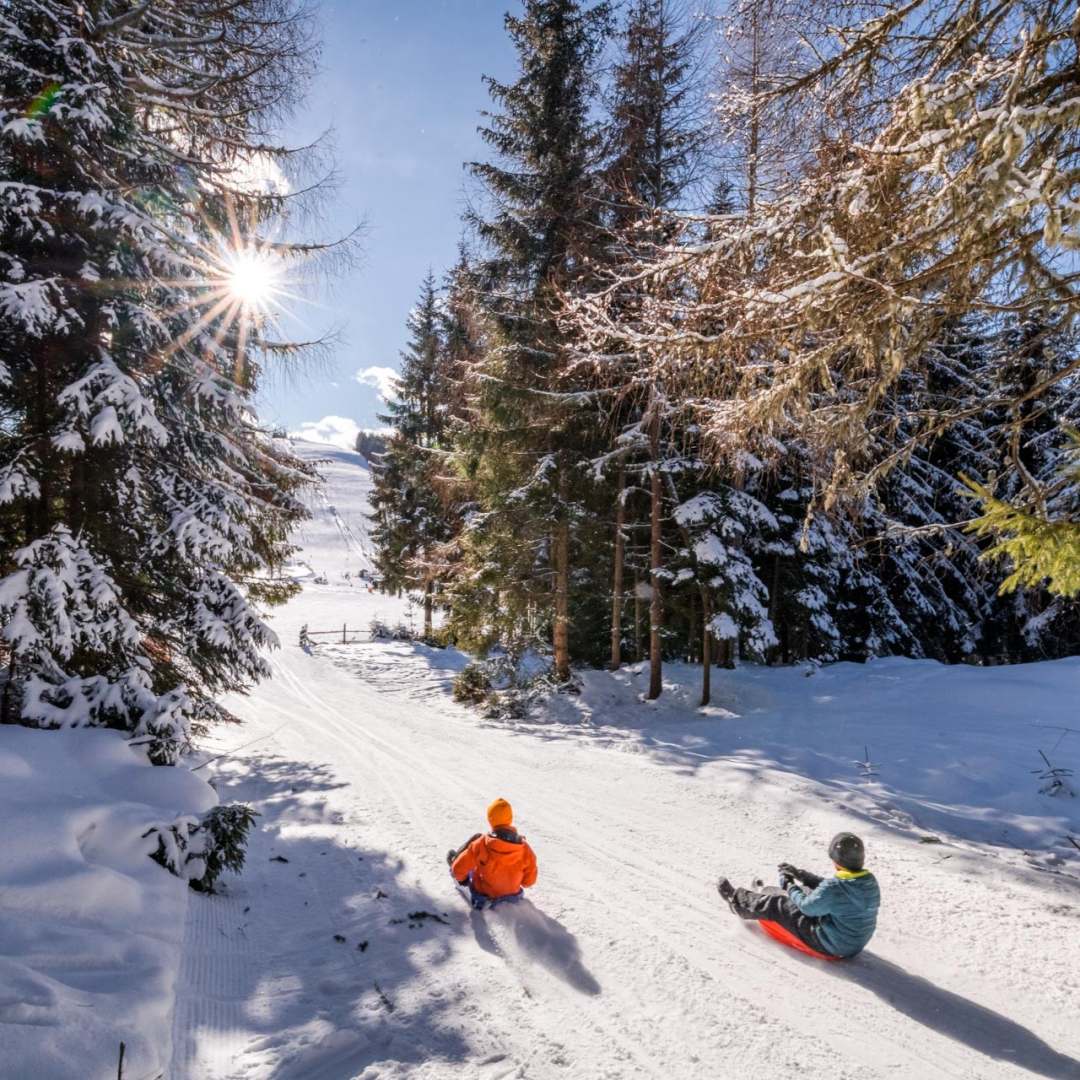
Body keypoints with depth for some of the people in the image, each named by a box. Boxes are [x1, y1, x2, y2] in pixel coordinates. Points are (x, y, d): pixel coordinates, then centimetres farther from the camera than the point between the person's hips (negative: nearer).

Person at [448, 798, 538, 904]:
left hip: (481, 891, -2)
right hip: (512, 892, 2)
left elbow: (458, 869, -19)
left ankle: (454, 860, 39)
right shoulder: (525, 850, -25)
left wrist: (461, 878, 6)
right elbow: (529, 881, -11)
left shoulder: (481, 844, -30)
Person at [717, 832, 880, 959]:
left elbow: (806, 907, -16)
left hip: (830, 945, -7)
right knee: (807, 891, 22)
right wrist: (801, 875, 9)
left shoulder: (834, 888, -33)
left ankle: (735, 899, 31)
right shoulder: (870, 881, -8)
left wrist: (789, 885, 2)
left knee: (776, 904, 5)